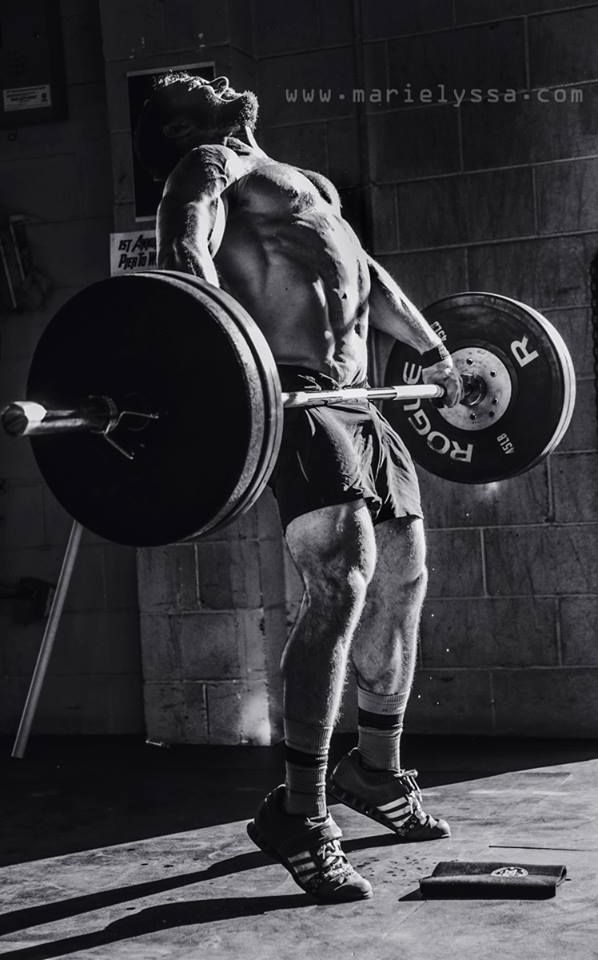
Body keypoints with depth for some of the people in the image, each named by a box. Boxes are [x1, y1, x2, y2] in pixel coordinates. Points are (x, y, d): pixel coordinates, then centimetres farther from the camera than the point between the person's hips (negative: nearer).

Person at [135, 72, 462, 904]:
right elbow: (186, 258, -16)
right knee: (343, 574, -21)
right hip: (289, 390, -9)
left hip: (355, 396, 9)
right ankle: (299, 815, -15)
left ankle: (377, 772, 29)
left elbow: (364, 272, 37)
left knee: (403, 576, 12)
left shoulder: (306, 181, 31)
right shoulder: (208, 165, 4)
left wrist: (432, 351, 32)